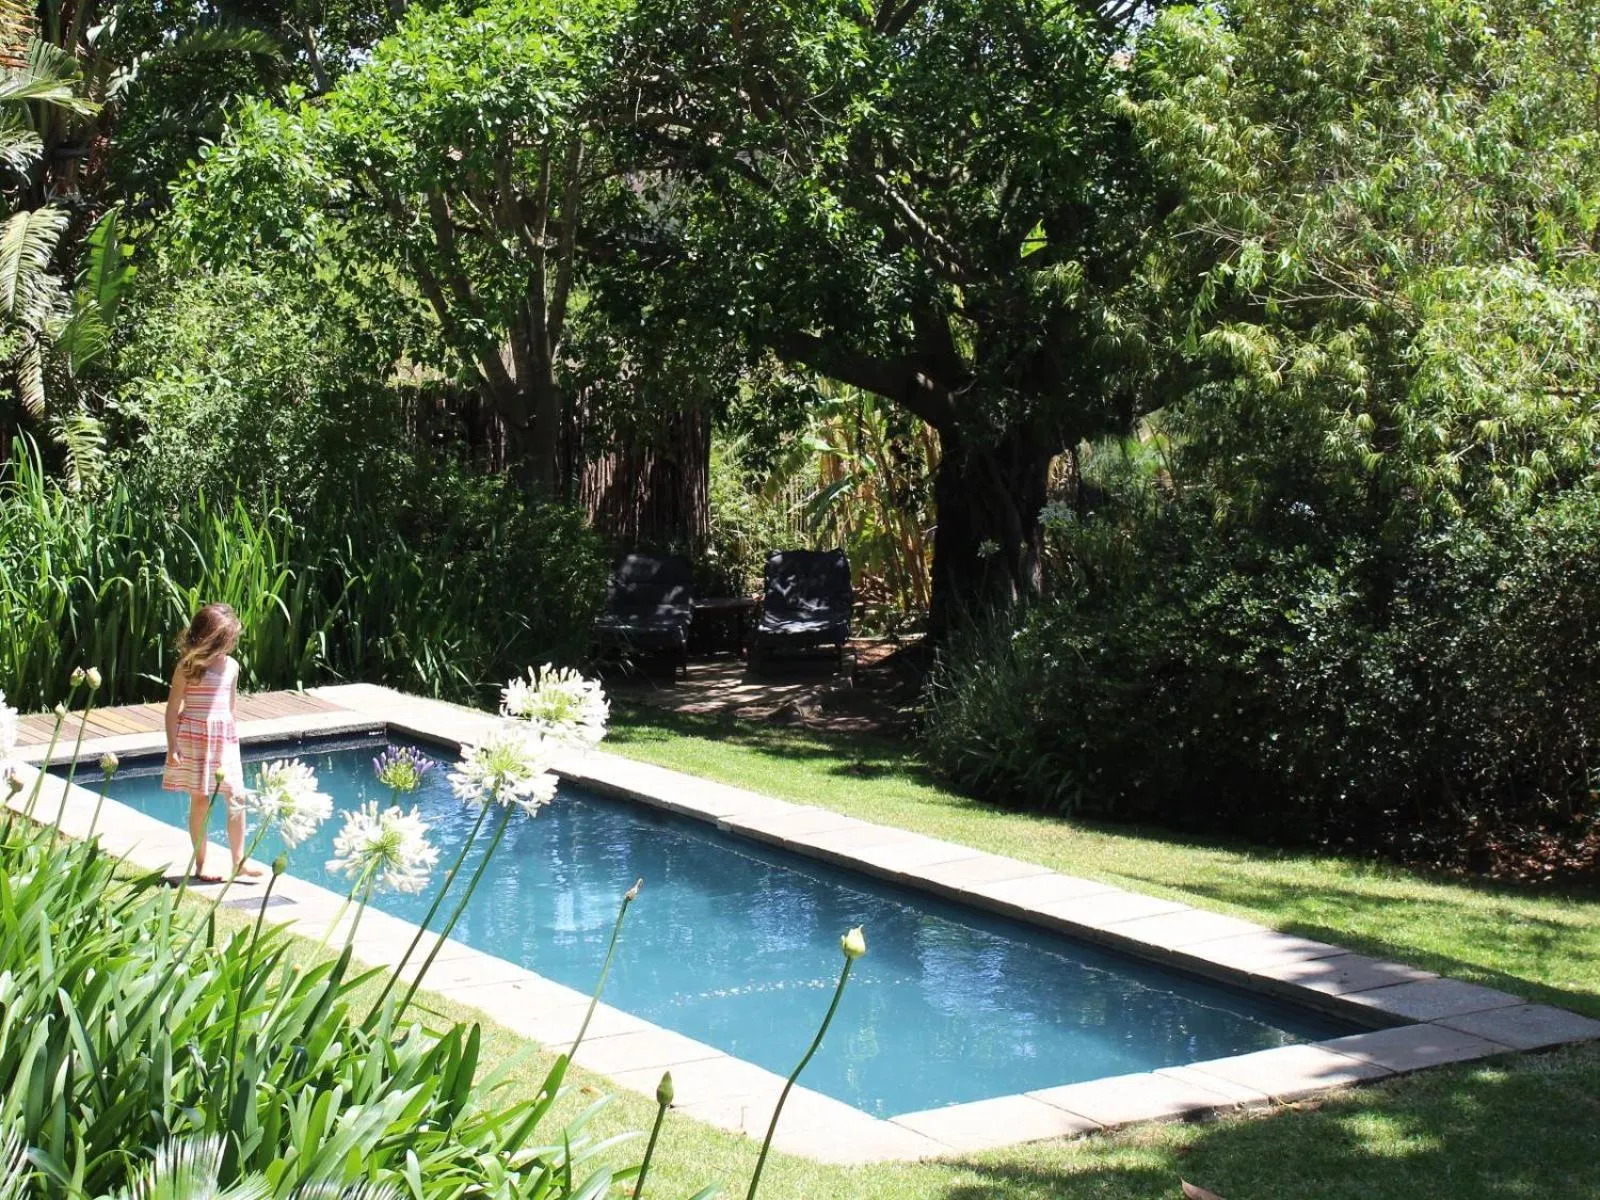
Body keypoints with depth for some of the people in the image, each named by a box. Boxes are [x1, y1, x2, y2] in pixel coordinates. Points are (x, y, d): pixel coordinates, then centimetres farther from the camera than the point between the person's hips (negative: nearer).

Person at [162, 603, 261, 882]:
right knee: (200, 799, 1)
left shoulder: (231, 666, 7)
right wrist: (172, 747, -12)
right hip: (194, 737, -4)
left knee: (236, 798, -2)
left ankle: (239, 862, 4)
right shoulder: (188, 667, -9)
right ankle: (200, 864, 11)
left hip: (225, 737, 5)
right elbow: (173, 707, -8)